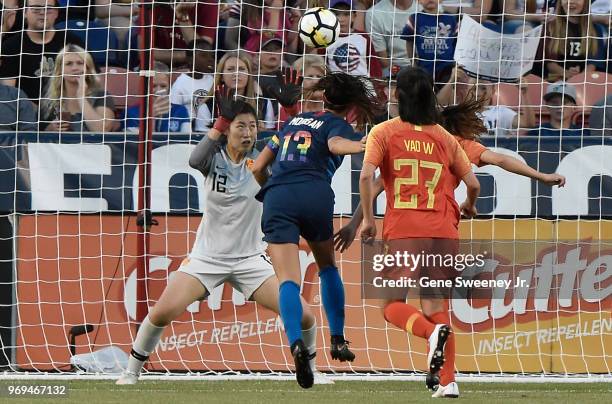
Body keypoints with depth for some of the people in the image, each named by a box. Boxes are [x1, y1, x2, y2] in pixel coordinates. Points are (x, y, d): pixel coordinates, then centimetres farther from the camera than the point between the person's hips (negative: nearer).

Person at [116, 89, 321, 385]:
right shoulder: (215, 158, -7)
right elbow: (195, 160, -31)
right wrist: (222, 120, -33)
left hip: (250, 259, 1)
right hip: (207, 257, -1)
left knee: (303, 316, -11)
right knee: (162, 312, -19)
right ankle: (131, 373, 2)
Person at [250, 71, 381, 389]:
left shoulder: (295, 121, 29)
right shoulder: (338, 124, 13)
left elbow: (258, 167, 31)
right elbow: (335, 144, -14)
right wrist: (362, 145, -34)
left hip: (277, 198, 2)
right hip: (314, 194, -2)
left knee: (288, 279, -10)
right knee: (327, 267, 24)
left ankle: (296, 343, -34)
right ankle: (337, 341, 22)